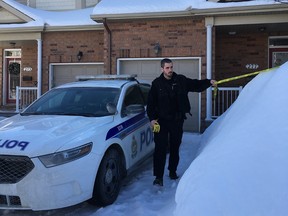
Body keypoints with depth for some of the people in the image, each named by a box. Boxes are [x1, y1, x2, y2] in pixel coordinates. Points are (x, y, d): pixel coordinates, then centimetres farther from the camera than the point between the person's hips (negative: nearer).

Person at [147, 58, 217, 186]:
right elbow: (151, 103, -2)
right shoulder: (157, 83, -3)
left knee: (175, 147, 14)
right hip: (162, 121, -3)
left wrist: (209, 82, -7)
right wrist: (152, 119, -10)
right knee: (160, 148, -7)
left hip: (177, 120, 3)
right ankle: (158, 176, -2)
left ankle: (172, 171, 31)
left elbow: (196, 85, 9)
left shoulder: (181, 80, 2)